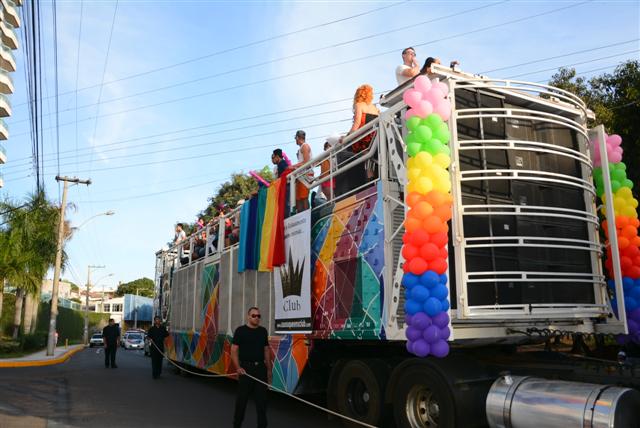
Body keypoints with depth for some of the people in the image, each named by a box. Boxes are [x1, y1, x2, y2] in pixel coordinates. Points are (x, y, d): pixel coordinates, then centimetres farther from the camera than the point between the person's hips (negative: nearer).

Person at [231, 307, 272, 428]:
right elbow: (234, 350, -6)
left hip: (261, 368, 4)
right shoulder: (240, 330, -4)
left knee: (262, 398, 6)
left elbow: (266, 350, 13)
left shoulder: (263, 331, 9)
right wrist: (238, 367, -16)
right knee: (242, 398, 5)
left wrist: (269, 369, 10)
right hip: (246, 368, -4)